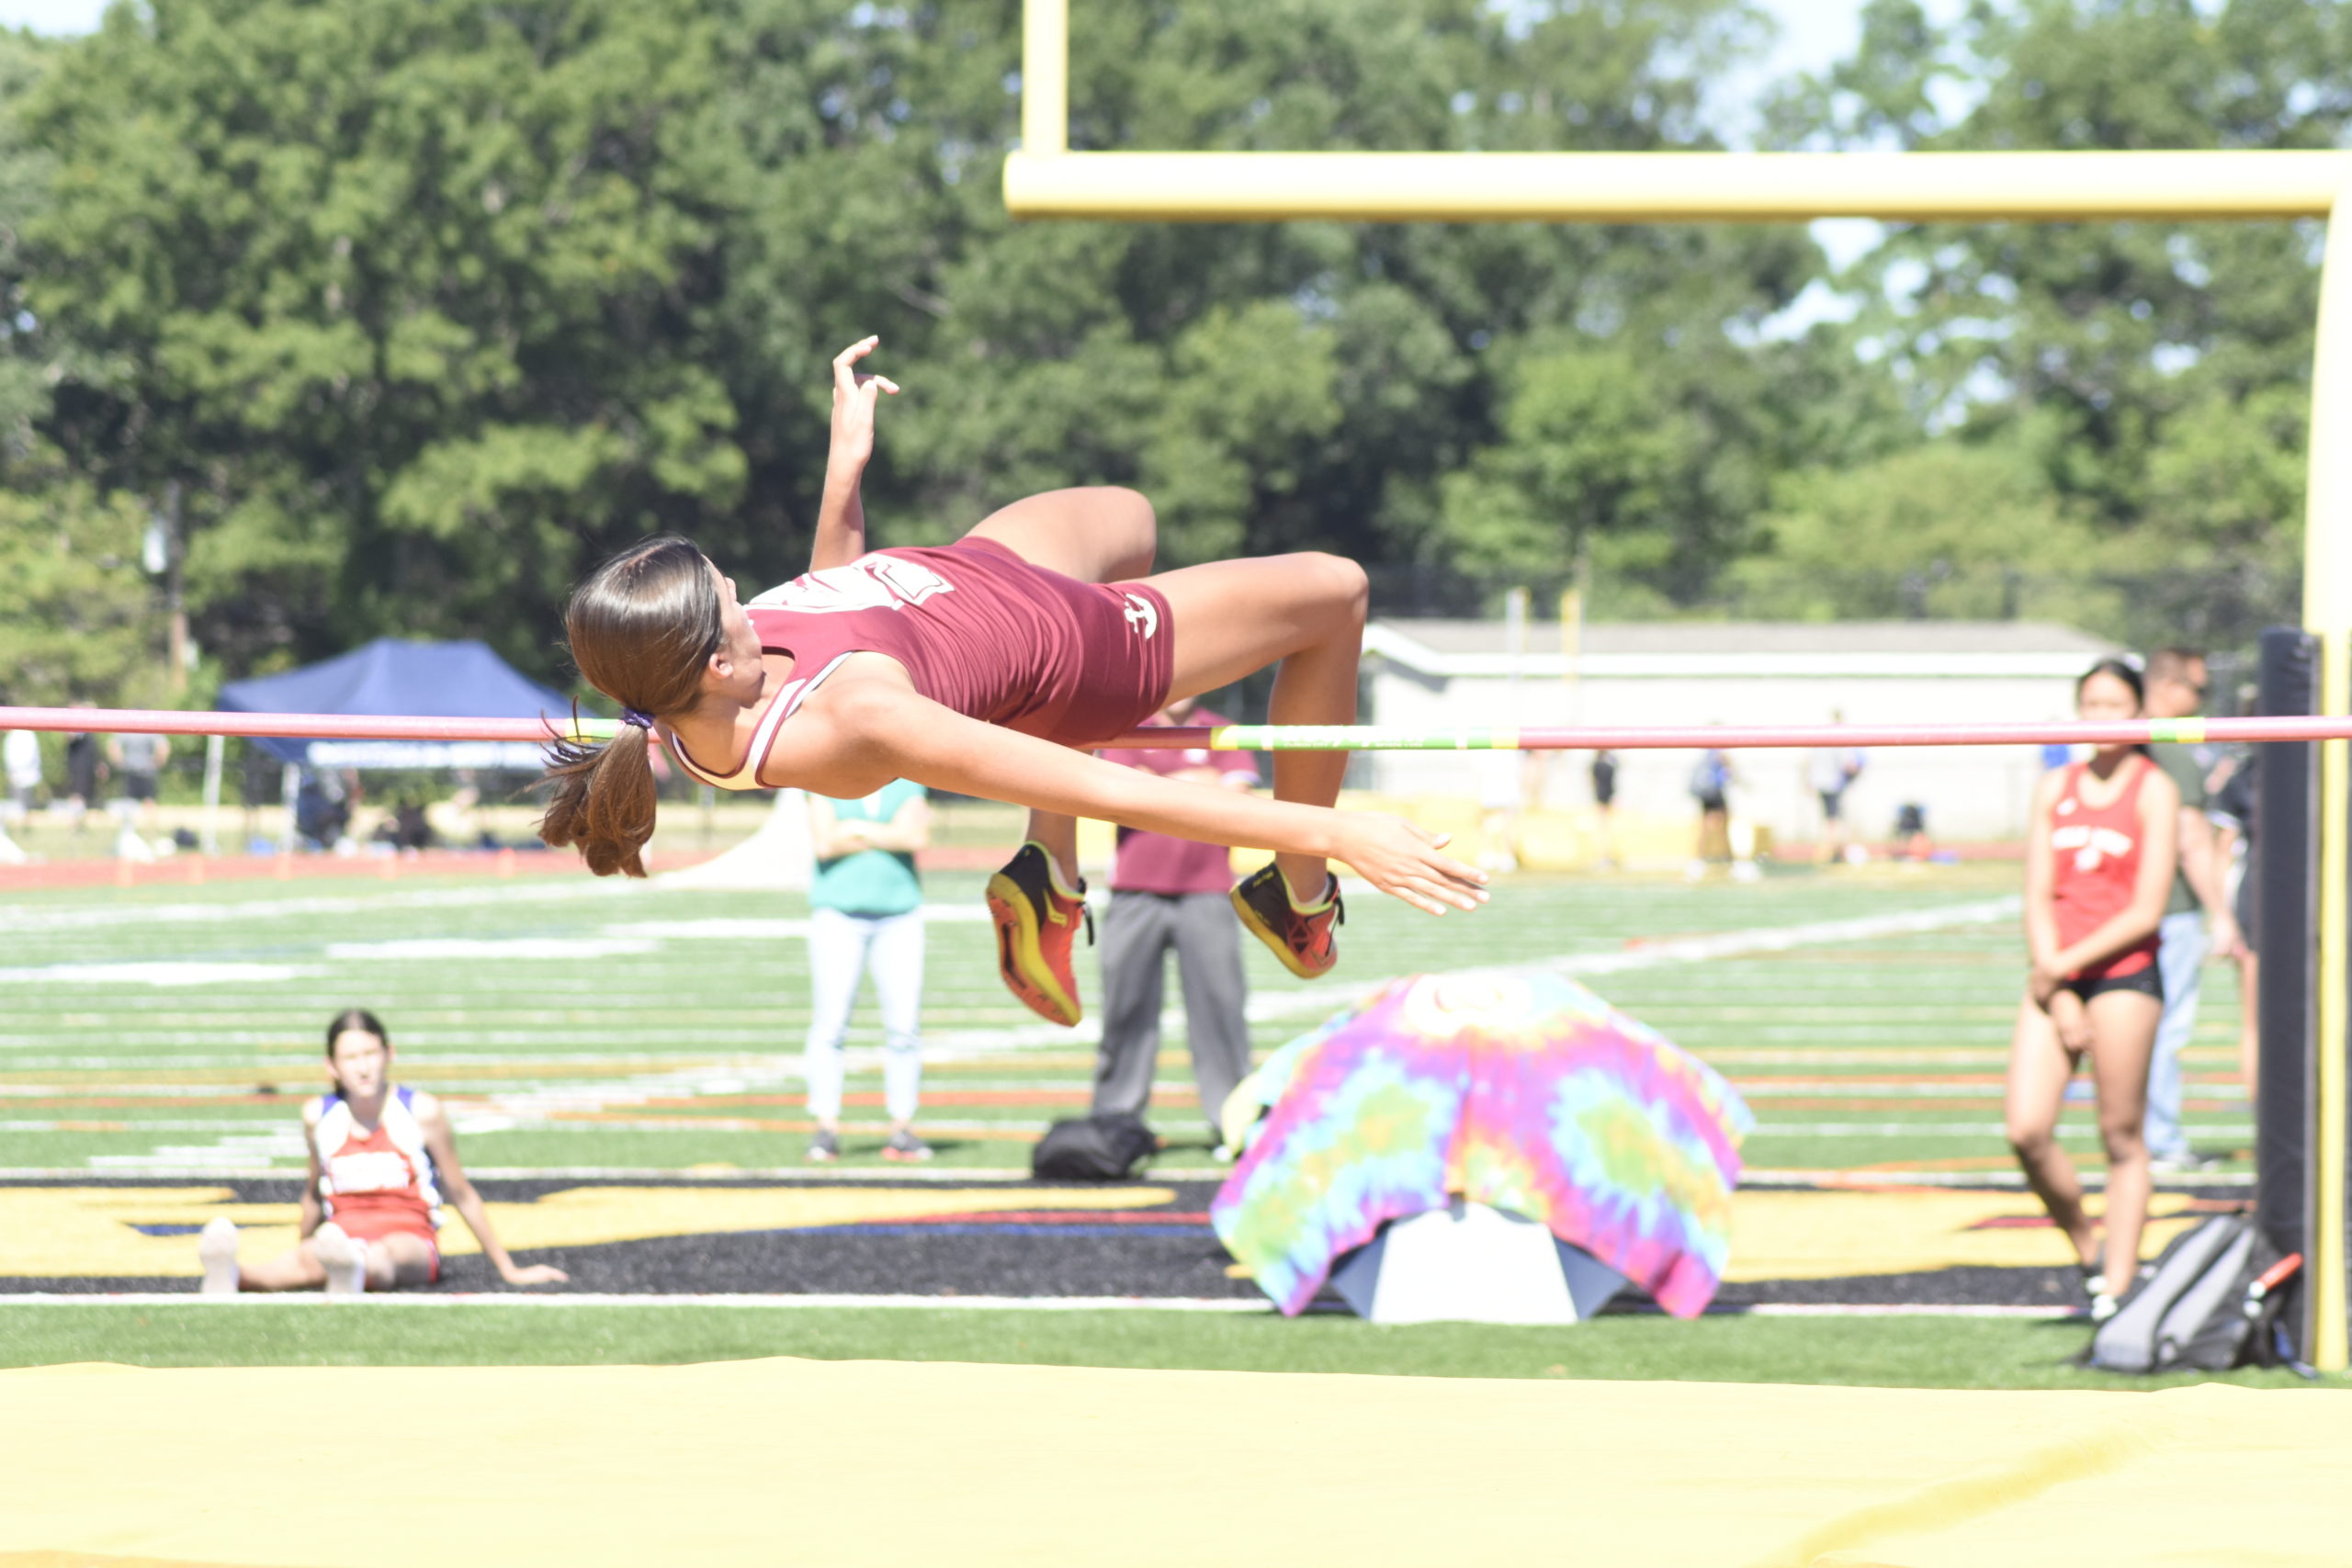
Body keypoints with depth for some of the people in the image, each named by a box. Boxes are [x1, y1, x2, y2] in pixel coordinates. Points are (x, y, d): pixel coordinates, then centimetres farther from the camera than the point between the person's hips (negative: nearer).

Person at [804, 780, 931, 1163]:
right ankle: (826, 1128, -5)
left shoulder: (909, 785, 11)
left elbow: (916, 836, -7)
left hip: (899, 908, 2)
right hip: (837, 906, -2)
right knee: (830, 1022, -7)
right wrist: (887, 836, -4)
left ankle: (901, 1129, 2)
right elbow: (825, 842, -8)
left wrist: (856, 829, -7)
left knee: (904, 1025, -3)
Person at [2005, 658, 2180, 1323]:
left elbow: (2146, 913, -7)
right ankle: (2088, 1250, 12)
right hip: (2055, 978, 4)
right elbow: (2038, 900, 8)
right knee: (2026, 1129, -9)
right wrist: (2059, 1000, -3)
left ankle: (2117, 1289, 3)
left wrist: (2064, 967, -10)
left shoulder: (2153, 791, -1)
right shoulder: (2055, 788, 12)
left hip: (2123, 971, -4)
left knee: (2121, 1137, -2)